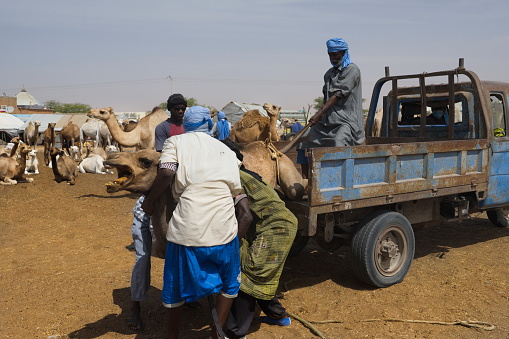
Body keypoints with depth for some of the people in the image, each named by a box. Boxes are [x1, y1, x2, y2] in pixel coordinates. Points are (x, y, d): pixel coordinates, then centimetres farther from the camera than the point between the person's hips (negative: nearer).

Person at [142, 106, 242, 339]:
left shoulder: (176, 142, 10)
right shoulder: (226, 150, 18)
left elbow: (166, 173, -9)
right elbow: (236, 191, 12)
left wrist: (149, 202, 3)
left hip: (187, 230, -2)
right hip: (224, 230, 2)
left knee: (175, 287, 19)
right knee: (230, 284, 25)